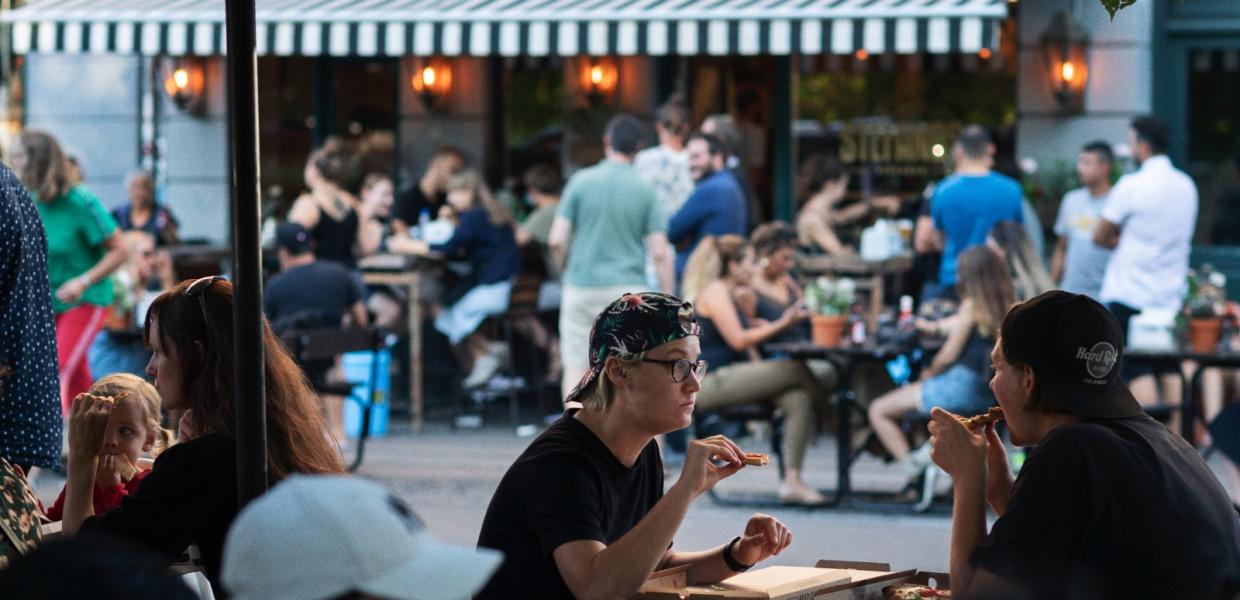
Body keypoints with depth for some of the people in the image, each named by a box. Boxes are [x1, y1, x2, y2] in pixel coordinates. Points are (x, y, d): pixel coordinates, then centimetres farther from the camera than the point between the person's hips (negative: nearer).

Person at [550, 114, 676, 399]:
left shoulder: (582, 181, -3)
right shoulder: (645, 191, -1)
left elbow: (557, 240, -5)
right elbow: (660, 253, -5)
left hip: (582, 287, 0)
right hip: (629, 289, 0)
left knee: (576, 367, 7)